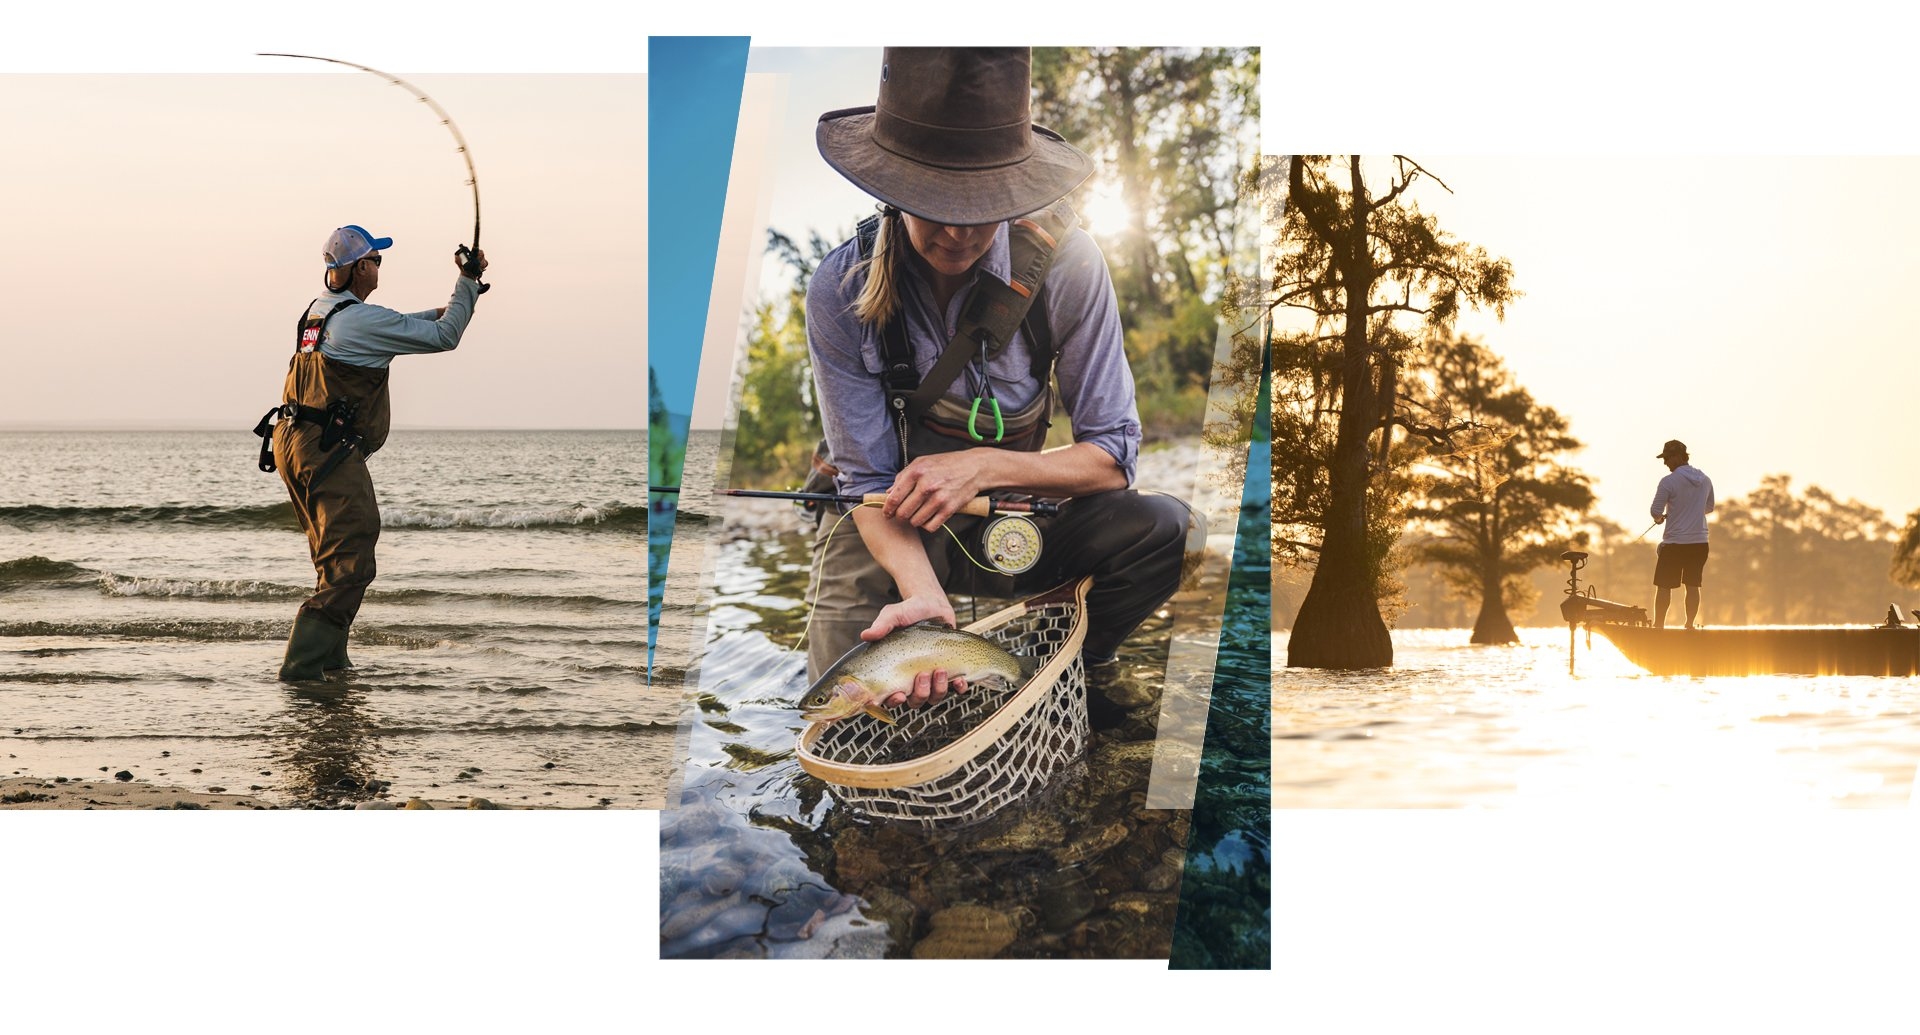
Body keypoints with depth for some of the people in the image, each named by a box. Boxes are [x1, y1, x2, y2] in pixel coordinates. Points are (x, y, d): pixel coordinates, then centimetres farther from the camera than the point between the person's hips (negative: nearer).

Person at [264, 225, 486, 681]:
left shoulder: (318, 310, 15)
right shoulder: (363, 319, -12)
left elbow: (393, 329, 31)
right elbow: (443, 337, -6)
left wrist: (441, 311, 28)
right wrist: (468, 282, 5)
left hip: (291, 439, 10)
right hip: (329, 449, -10)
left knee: (334, 558, 20)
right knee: (351, 562, -9)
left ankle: (330, 659, 25)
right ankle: (302, 665, -16)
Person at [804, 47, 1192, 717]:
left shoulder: (1063, 263, -17)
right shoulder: (843, 287, -18)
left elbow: (1113, 456, -12)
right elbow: (869, 482, -15)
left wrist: (982, 466, -28)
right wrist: (922, 593, -35)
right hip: (892, 531, -1)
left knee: (1166, 529, -25)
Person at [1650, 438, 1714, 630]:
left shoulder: (1669, 481, -13)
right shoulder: (1705, 480, 6)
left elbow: (1656, 511, -11)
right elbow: (1709, 508, 20)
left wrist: (1660, 518, 10)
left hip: (1674, 542, -5)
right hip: (1700, 542, 5)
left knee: (1664, 586, 3)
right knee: (1693, 586, 9)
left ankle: (1658, 626, 4)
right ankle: (1690, 625, 10)